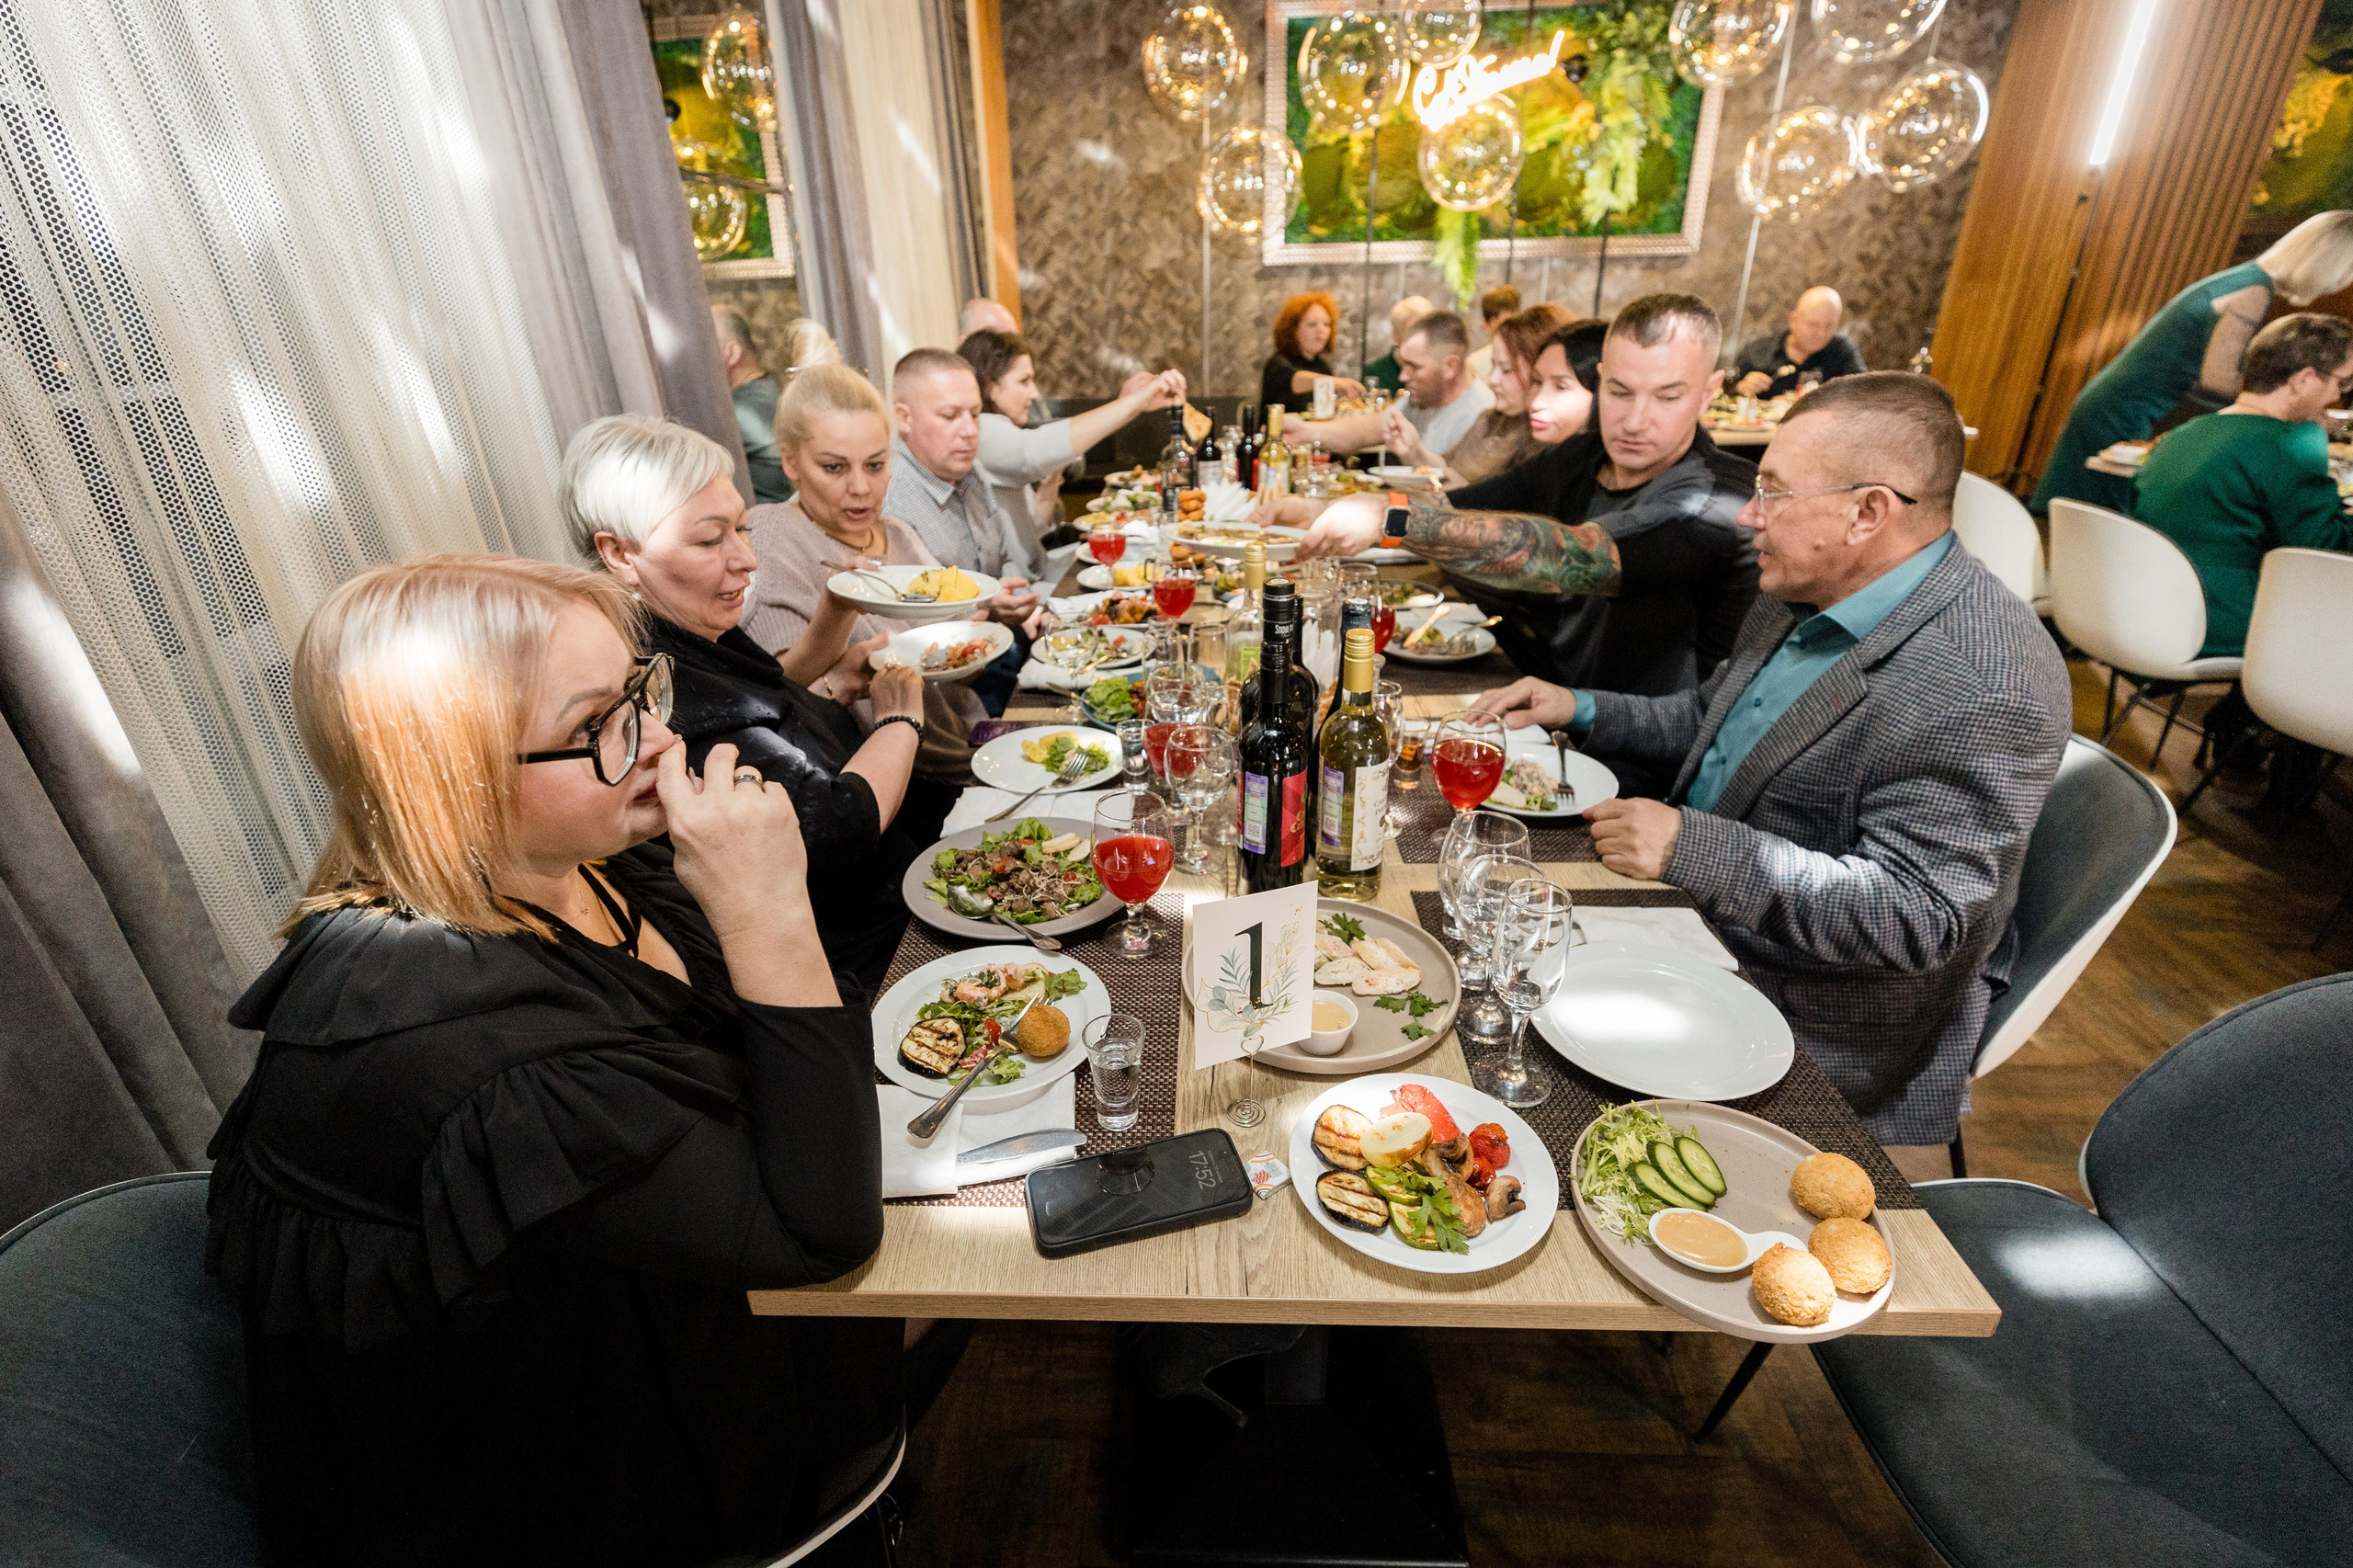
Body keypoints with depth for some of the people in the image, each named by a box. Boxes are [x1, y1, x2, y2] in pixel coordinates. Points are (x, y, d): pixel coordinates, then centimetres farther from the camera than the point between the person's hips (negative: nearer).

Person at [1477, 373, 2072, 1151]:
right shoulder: (1808, 593, 2)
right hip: (1703, 926, 8)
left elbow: (1914, 916, -29)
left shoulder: (1991, 689, -26)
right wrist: (1582, 709, 5)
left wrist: (1692, 847, -31)